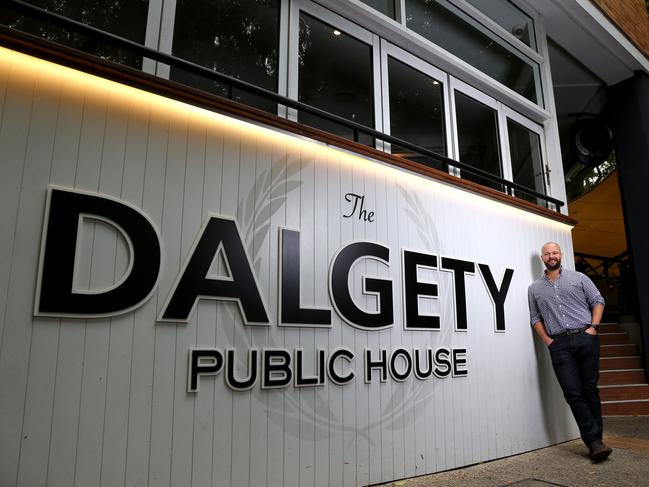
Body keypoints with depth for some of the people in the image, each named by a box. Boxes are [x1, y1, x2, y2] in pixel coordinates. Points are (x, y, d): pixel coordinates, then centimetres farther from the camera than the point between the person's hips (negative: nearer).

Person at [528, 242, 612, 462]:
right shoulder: (534, 288, 14)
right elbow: (535, 318, 15)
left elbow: (598, 302, 9)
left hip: (585, 338, 0)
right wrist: (547, 340, 2)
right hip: (559, 344, 1)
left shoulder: (578, 278, 11)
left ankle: (595, 439, 12)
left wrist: (593, 327, -4)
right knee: (573, 393, -7)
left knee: (590, 388, 3)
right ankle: (594, 442, -5)